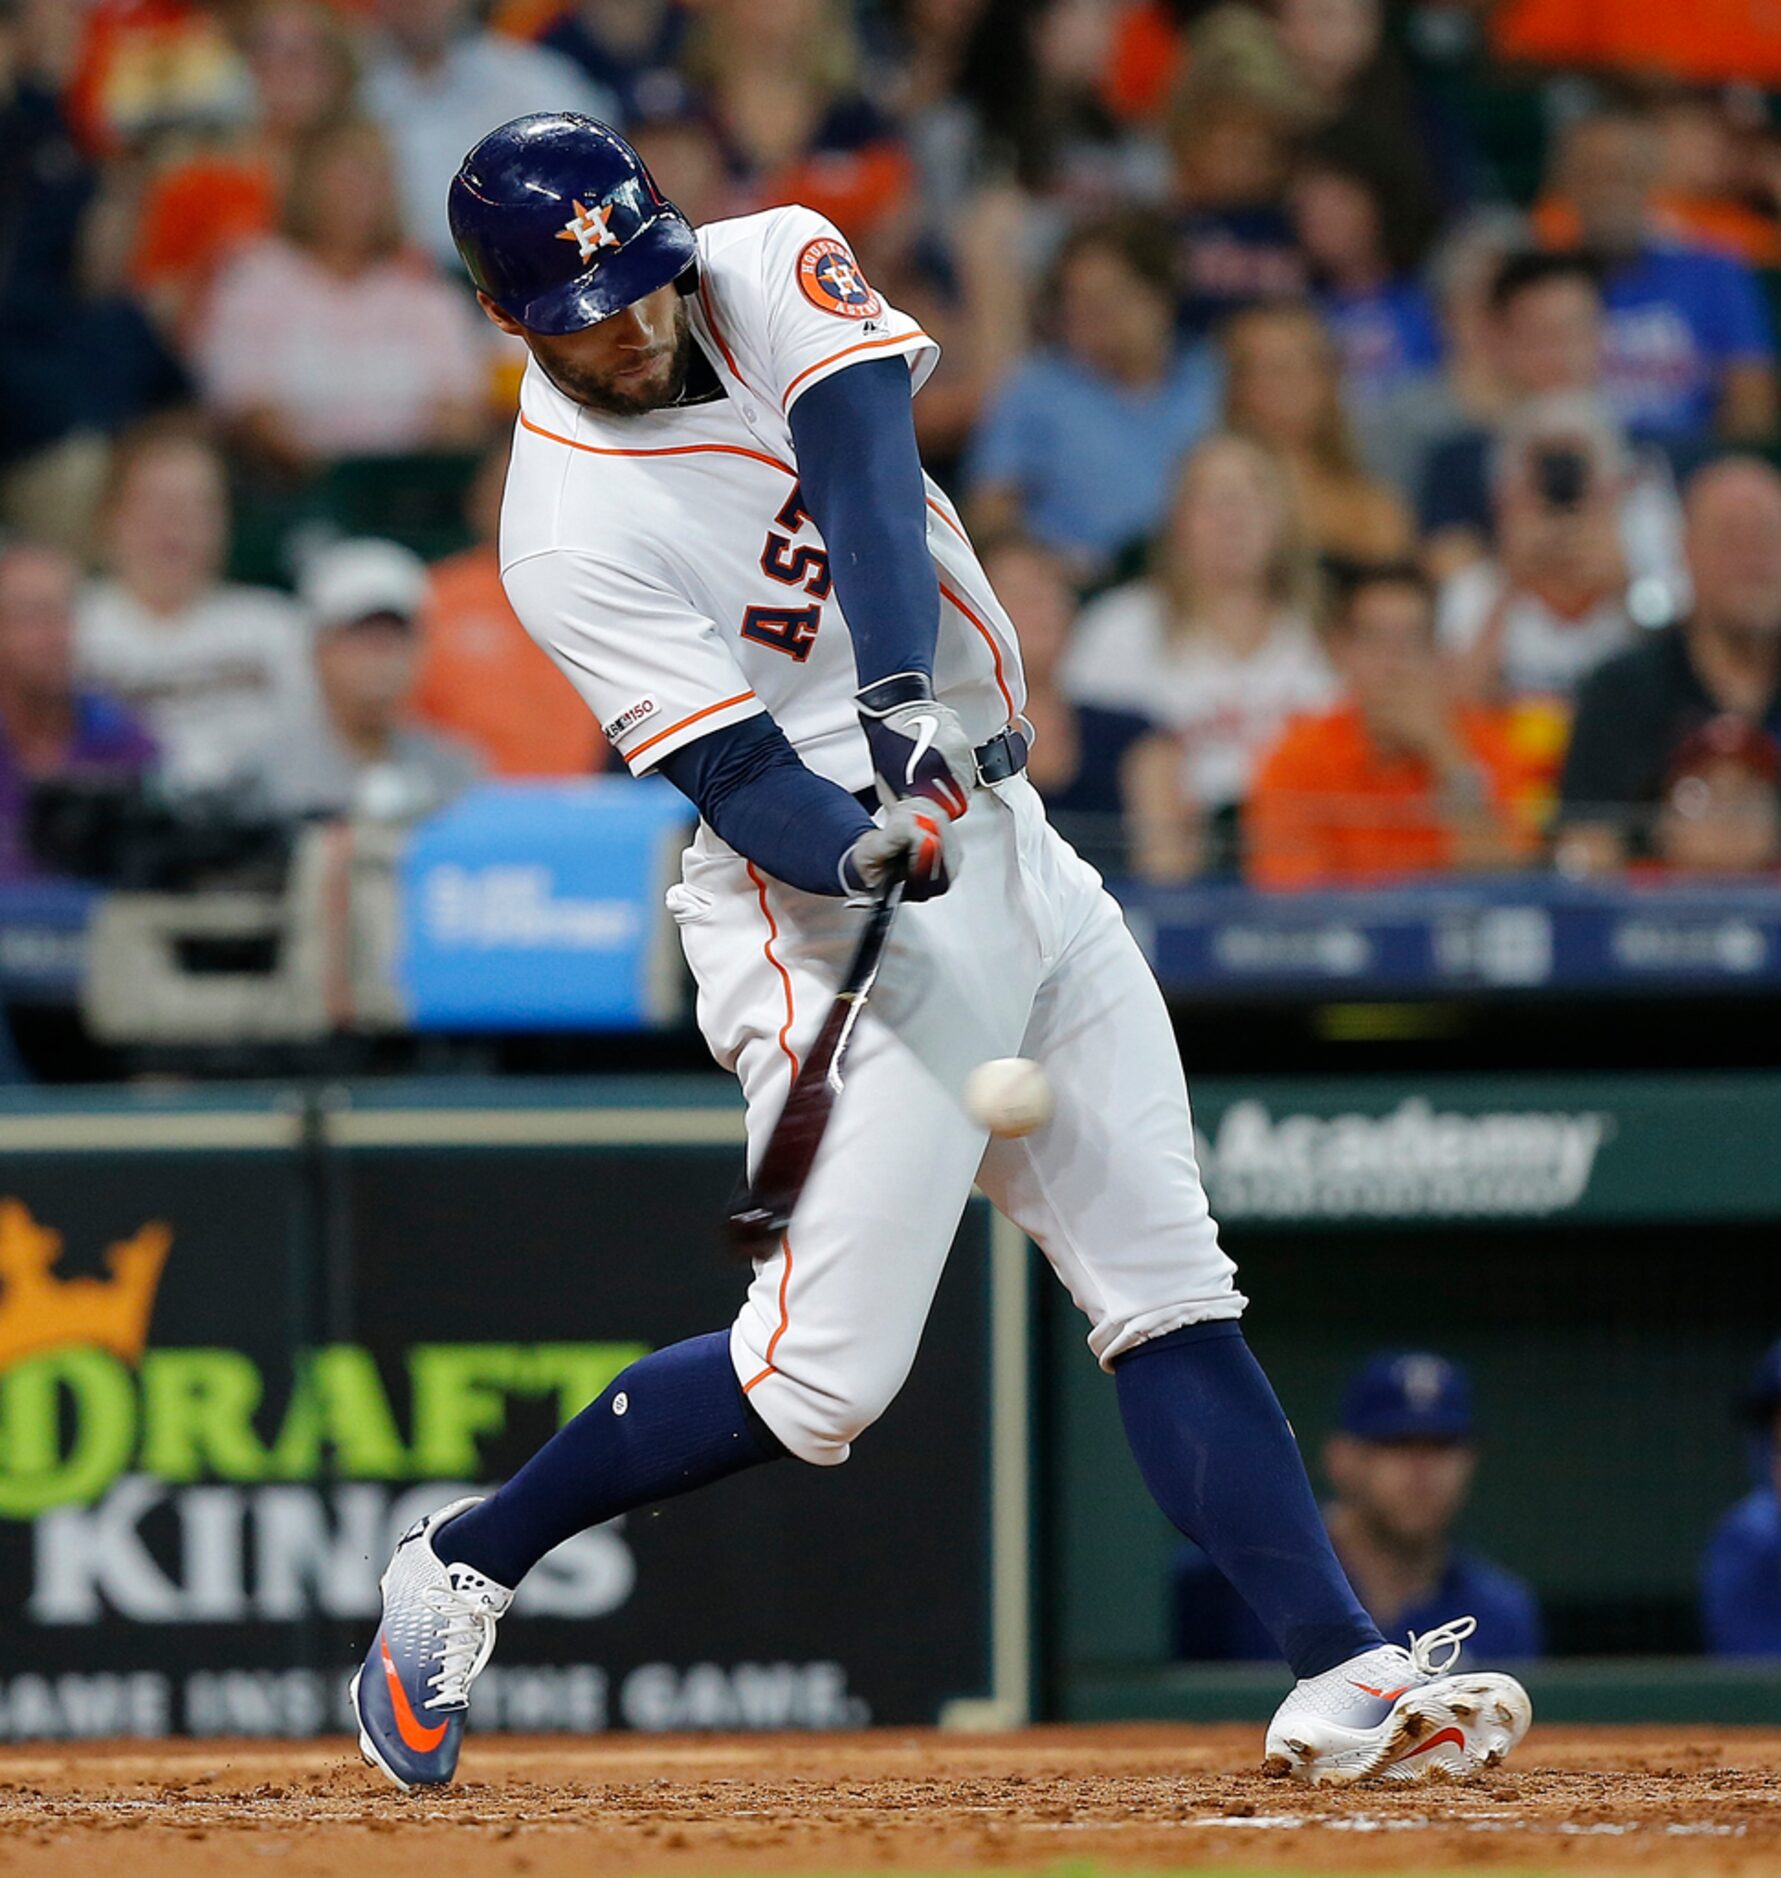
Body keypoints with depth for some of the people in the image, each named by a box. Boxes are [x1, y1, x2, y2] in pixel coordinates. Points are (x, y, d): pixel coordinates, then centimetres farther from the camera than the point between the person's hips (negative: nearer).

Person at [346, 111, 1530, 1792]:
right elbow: (740, 778, -21)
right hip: (830, 899, -7)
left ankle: (1337, 1673, -3)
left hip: (994, 825, 7)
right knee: (822, 1369, -11)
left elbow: (865, 472, -18)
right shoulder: (568, 535, -16)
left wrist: (905, 687, -35)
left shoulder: (773, 270, 1)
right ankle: (465, 1562, 7)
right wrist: (858, 849, -42)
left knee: (1169, 1288, 1)